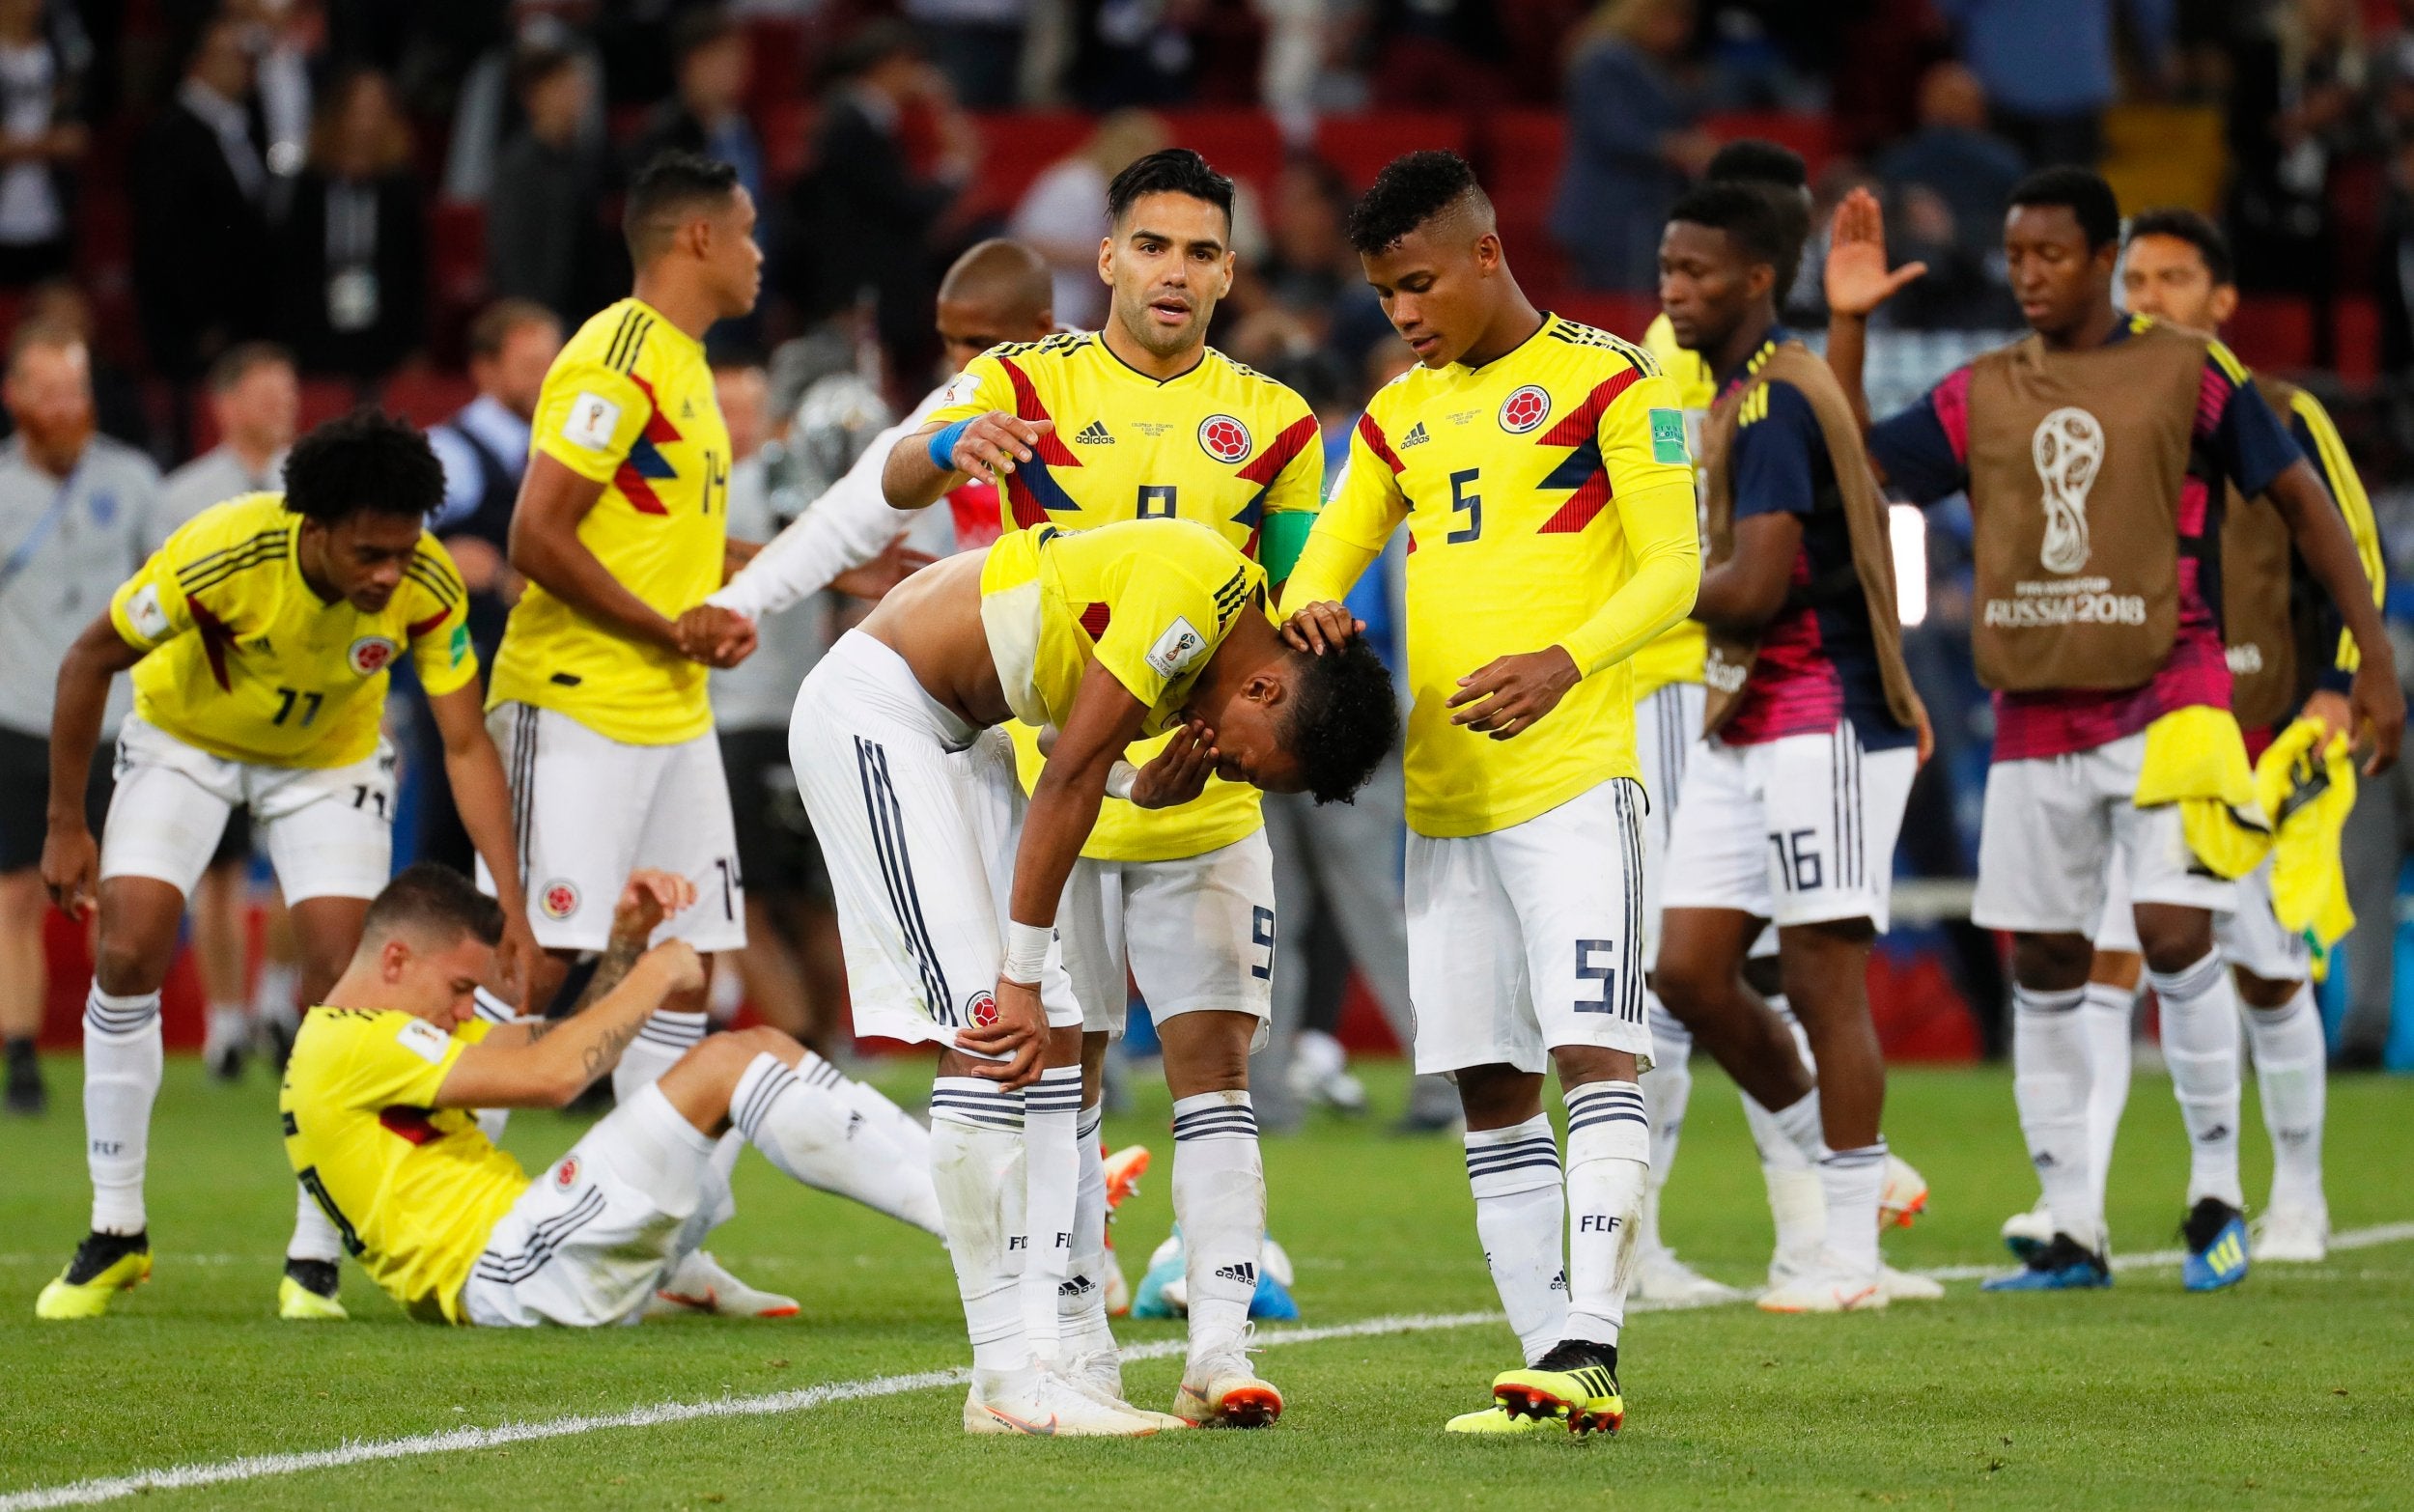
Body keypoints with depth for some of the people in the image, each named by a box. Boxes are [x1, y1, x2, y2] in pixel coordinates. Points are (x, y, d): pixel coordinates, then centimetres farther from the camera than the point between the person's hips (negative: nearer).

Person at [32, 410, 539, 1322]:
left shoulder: (427, 588, -30)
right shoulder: (221, 554, -36)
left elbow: (466, 745, -21)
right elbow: (91, 660, -20)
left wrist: (513, 907, -29)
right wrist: (65, 824, -14)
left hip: (330, 759, 1)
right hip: (186, 741, -1)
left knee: (341, 975, -13)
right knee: (128, 954, -14)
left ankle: (314, 1258, -1)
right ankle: (115, 1232, 2)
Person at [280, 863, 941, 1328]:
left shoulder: (399, 1035, 24)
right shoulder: (347, 1044, -10)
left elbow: (576, 1041, 22)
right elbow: (548, 1074, -18)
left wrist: (628, 941, 7)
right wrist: (653, 977, -6)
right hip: (503, 1280, -11)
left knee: (764, 1048, 8)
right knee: (722, 1063, -16)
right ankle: (959, 1213, -16)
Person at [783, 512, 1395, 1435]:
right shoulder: (1194, 596, -23)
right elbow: (1068, 779, -22)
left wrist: (1141, 790, -12)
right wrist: (1022, 976, -17)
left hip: (955, 727, 10)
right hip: (870, 709, -10)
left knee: (1052, 1040, 4)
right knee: (989, 1036, -15)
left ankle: (1053, 1358, 3)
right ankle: (1006, 1382, -15)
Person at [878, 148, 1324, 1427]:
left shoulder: (1270, 422, 8)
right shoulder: (1030, 384, 2)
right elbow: (900, 480, -16)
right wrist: (955, 441, -39)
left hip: (1207, 795, 1)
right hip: (1054, 781, -1)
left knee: (1213, 1058, -5)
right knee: (1058, 1068, 1)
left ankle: (1219, 1344, -7)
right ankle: (1069, 1342, 7)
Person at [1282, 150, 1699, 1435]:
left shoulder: (1604, 379, -2)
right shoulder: (1400, 413, 17)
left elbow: (1672, 568, -7)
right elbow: (1324, 558, 19)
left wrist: (1564, 665, -24)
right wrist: (1302, 621, -6)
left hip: (1573, 771, -7)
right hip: (1441, 789, 7)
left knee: (1591, 1049, -15)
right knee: (1489, 1087, 5)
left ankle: (1591, 1351, -19)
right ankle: (1548, 1364, 8)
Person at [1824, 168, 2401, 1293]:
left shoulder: (2185, 373, -2)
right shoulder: (1980, 396, 8)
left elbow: (2302, 501, 2)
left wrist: (2373, 657, -4)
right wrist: (1847, 324, -4)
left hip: (2164, 699, -4)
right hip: (2033, 719, 4)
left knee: (2174, 935, -14)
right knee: (2042, 969, 5)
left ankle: (2217, 1195, 2)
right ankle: (2072, 1233, 12)